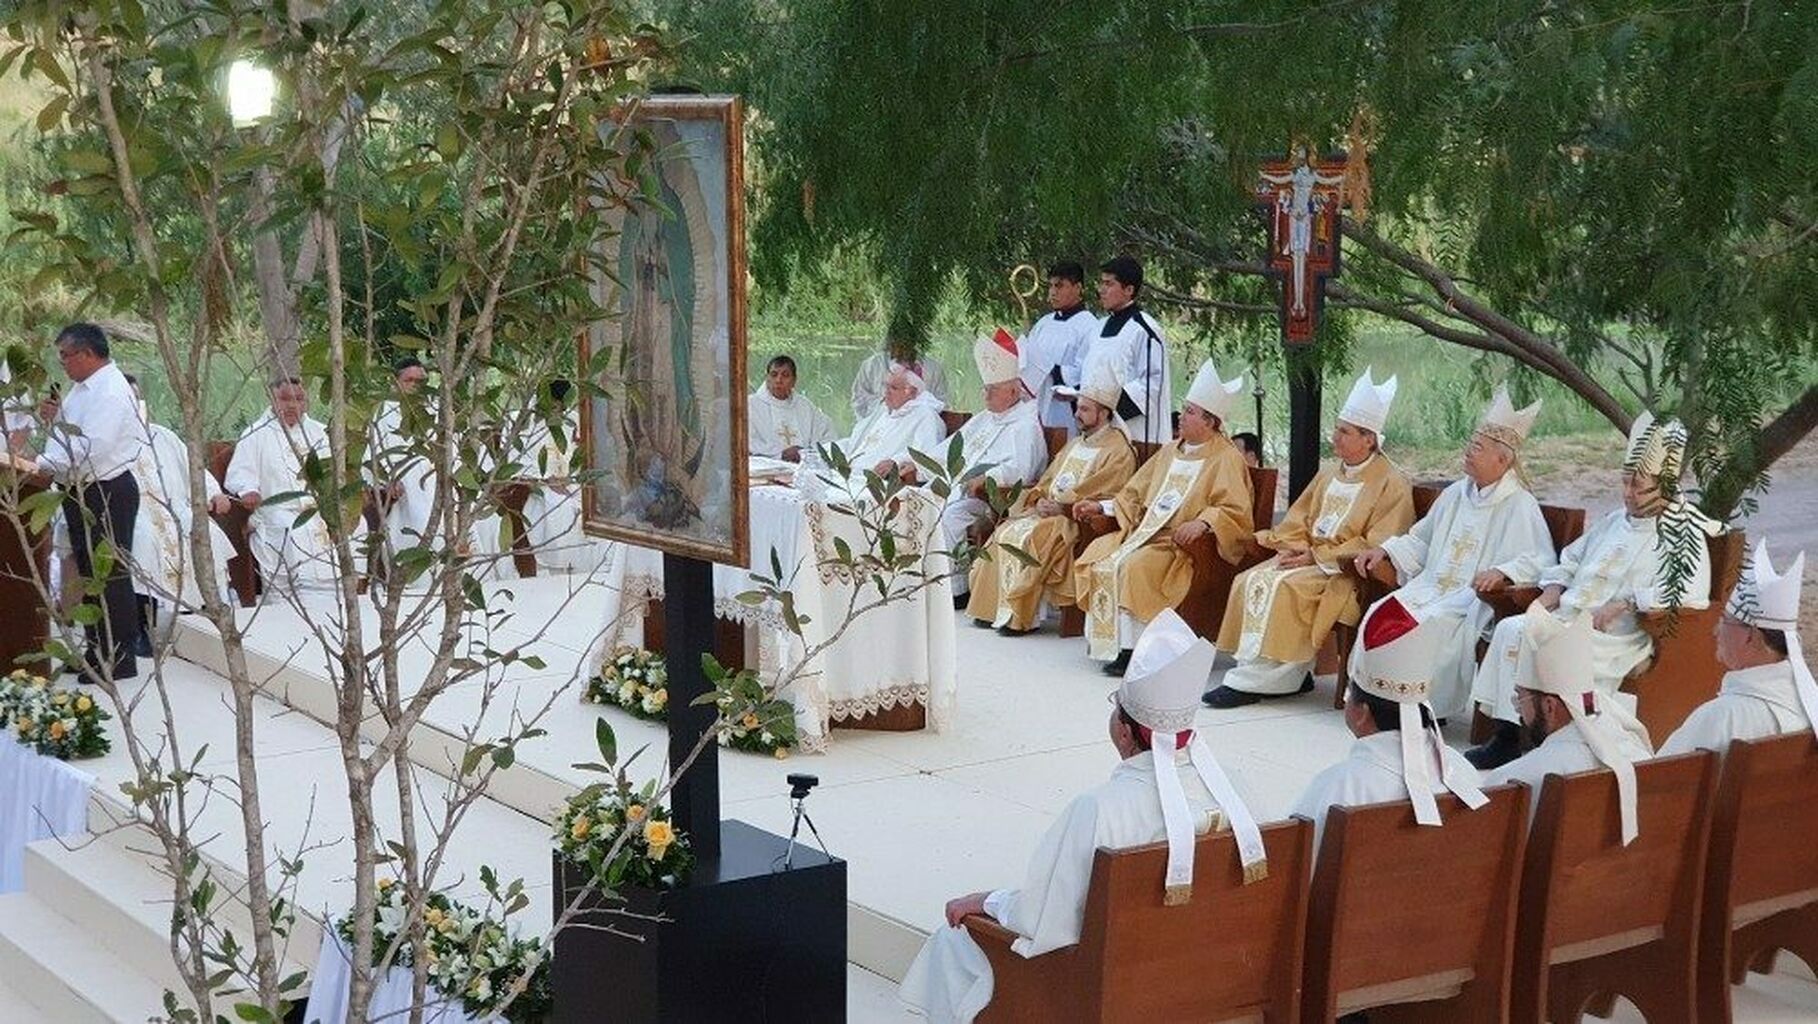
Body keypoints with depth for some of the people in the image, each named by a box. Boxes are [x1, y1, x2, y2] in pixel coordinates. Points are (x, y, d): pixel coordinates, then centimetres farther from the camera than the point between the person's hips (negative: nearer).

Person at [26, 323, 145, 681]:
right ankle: (97, 653, 27)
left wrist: (42, 464, -29)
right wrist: (55, 418, 2)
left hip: (107, 494, -10)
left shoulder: (112, 392, -18)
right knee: (90, 574, 17)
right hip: (81, 493, 10)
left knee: (110, 576, -4)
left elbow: (90, 447, -27)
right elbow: (71, 433, 21)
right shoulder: (83, 387, 14)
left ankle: (119, 661, 3)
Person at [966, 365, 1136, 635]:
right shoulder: (1075, 445, 22)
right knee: (1004, 534, -12)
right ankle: (993, 607, -12)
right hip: (1049, 511, 8)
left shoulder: (1118, 452, -6)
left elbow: (1103, 495, -15)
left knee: (1031, 538, -29)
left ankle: (1020, 616, -24)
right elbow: (1046, 481, 23)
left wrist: (1061, 507, -17)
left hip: (1079, 519, -8)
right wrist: (1040, 500, 0)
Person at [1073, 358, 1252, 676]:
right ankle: (1107, 638, -11)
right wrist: (1100, 507, 14)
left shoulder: (1226, 459, -6)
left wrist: (1202, 522, -32)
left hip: (1185, 543, -8)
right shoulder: (1170, 452, 19)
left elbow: (1234, 511, -16)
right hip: (1147, 531, 8)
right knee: (1097, 554, -12)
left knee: (1134, 565, -32)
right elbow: (1135, 495, 25)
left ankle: (1132, 646, -25)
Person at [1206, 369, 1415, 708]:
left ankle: (1254, 680, -25)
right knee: (1249, 581, -14)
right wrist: (1294, 545, -4)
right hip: (1309, 557, 8)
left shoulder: (1392, 485, -7)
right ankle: (1287, 675, -16)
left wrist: (1319, 556, -16)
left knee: (1283, 587, -29)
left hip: (1347, 571, -8)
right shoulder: (1329, 476, 17)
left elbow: (1377, 546, -14)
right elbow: (1298, 520, 19)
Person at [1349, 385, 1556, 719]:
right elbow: (1420, 540, 27)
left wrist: (1502, 572, -28)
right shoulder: (1455, 494, 18)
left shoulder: (1521, 506, -5)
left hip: (1474, 599, -7)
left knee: (1430, 625, -32)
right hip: (1432, 588, 7)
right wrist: (1385, 550, 11)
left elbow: (1543, 561, -13)